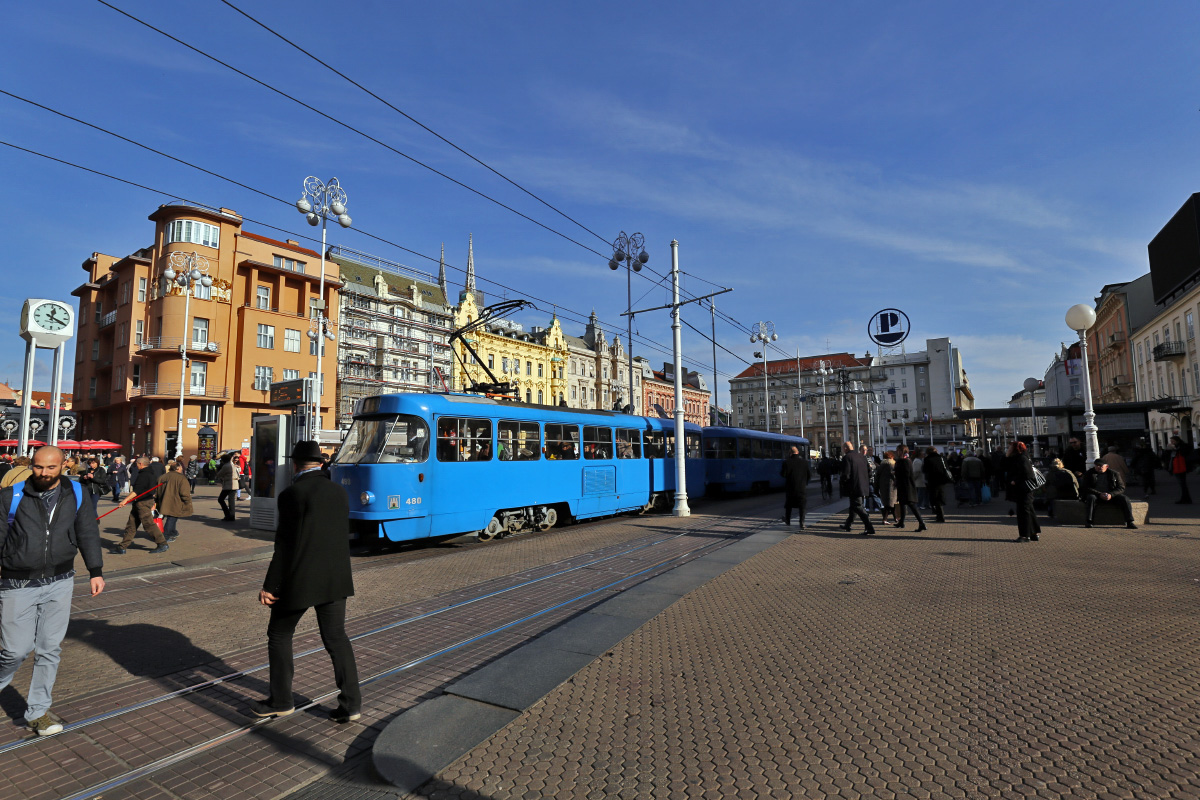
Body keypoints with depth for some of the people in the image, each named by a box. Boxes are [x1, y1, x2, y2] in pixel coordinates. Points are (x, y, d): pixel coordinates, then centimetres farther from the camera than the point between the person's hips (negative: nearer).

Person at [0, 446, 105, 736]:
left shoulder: (76, 495, 1)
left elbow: (88, 534, 4)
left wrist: (96, 571, -1)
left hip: (59, 584, 2)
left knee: (50, 649, 7)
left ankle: (37, 712, 21)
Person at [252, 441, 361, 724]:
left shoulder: (292, 493, -12)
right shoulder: (338, 491, 6)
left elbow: (286, 544, -14)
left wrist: (270, 586, -7)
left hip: (300, 579, -5)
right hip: (335, 579, 6)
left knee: (279, 635, 17)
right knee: (336, 637, 12)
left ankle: (281, 701, 27)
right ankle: (351, 703, 12)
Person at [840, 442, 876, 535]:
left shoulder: (846, 458, -13)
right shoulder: (862, 456, 10)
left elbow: (846, 474, -19)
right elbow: (869, 471, 12)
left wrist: (843, 483, -2)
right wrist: (866, 482, 20)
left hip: (854, 488, -9)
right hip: (863, 487, 9)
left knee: (858, 508, -4)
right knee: (853, 506, 20)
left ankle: (870, 529, -10)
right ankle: (847, 526, 34)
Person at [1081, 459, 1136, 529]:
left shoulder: (1114, 473, 4)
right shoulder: (1089, 474, 0)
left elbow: (1121, 488, -2)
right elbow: (1086, 488, -8)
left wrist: (1111, 495, -21)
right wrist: (1100, 494, -23)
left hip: (1111, 496, 2)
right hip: (1096, 495, -2)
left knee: (1124, 499, -25)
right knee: (1091, 497, -35)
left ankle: (1129, 522, -24)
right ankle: (1089, 522, -41)